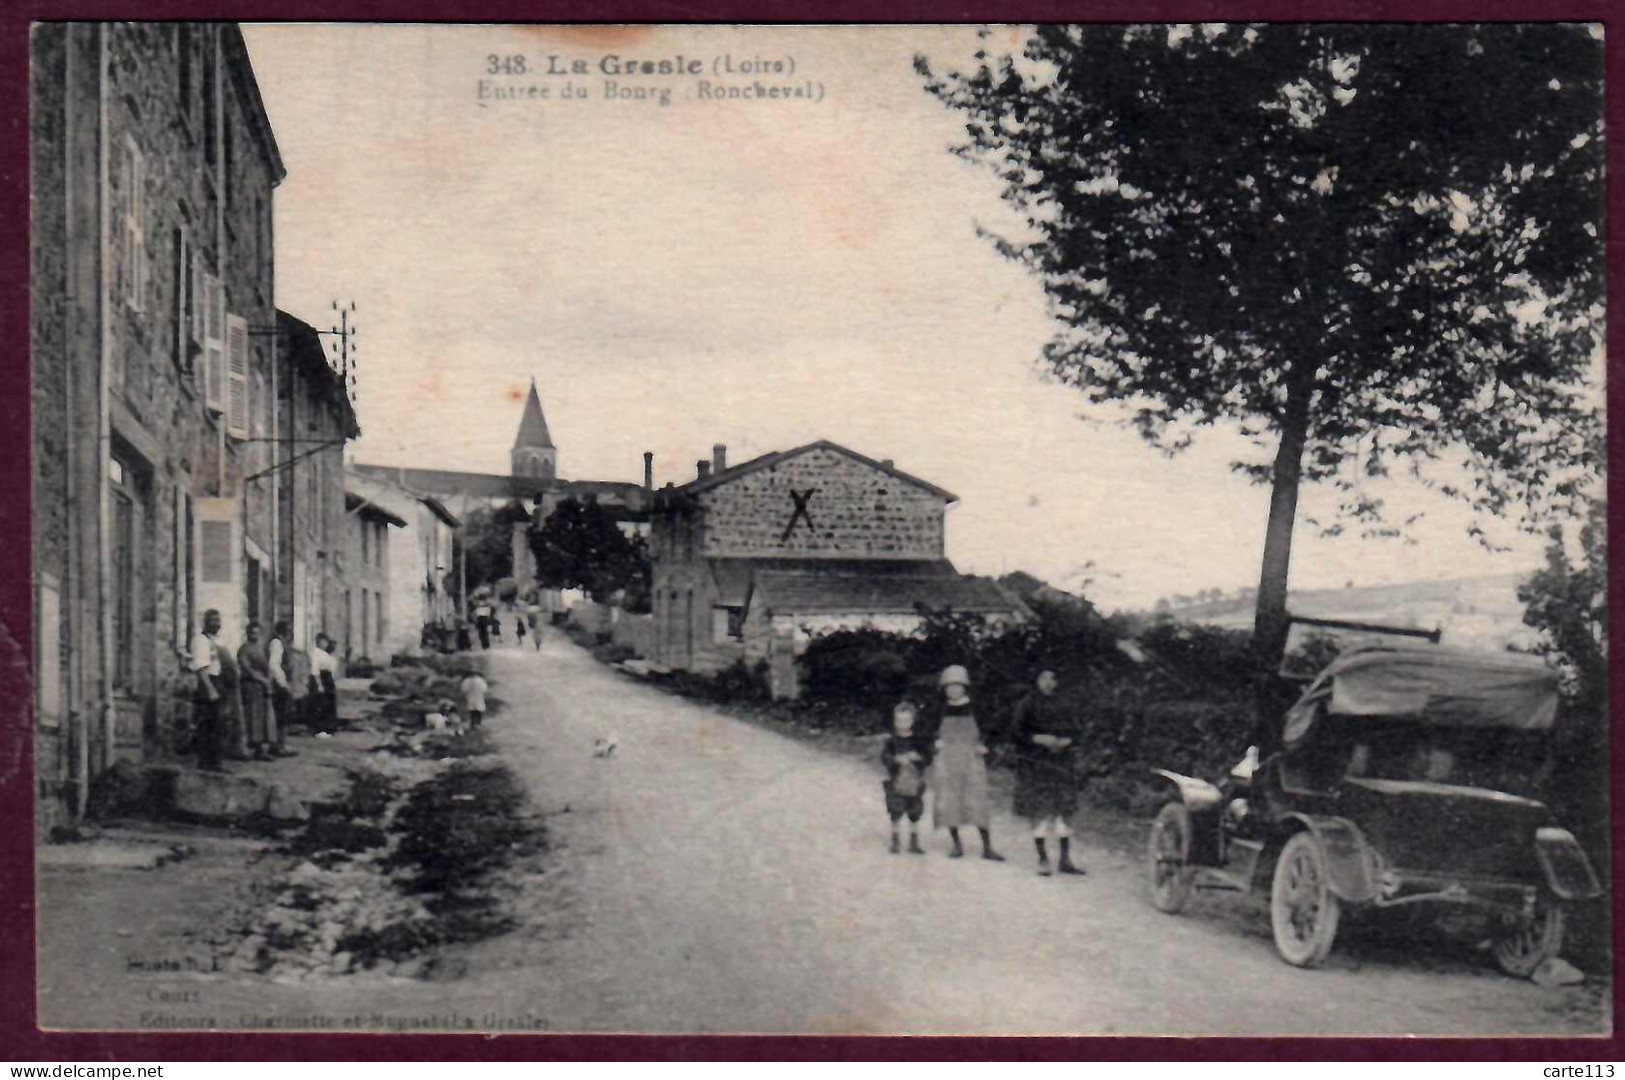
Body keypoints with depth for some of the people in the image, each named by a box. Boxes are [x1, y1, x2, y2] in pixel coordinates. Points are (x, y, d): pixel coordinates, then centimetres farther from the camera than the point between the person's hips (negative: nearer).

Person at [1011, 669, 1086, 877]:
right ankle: (1043, 859, 1)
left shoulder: (1058, 707, 14)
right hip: (1035, 764, -4)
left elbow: (1072, 730, 13)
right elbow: (1017, 729, -8)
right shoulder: (1026, 705, 1)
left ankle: (1065, 859, 5)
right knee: (1039, 809, -6)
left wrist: (1064, 741, -8)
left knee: (1063, 808, 0)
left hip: (1059, 763, 4)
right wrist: (1040, 739, -18)